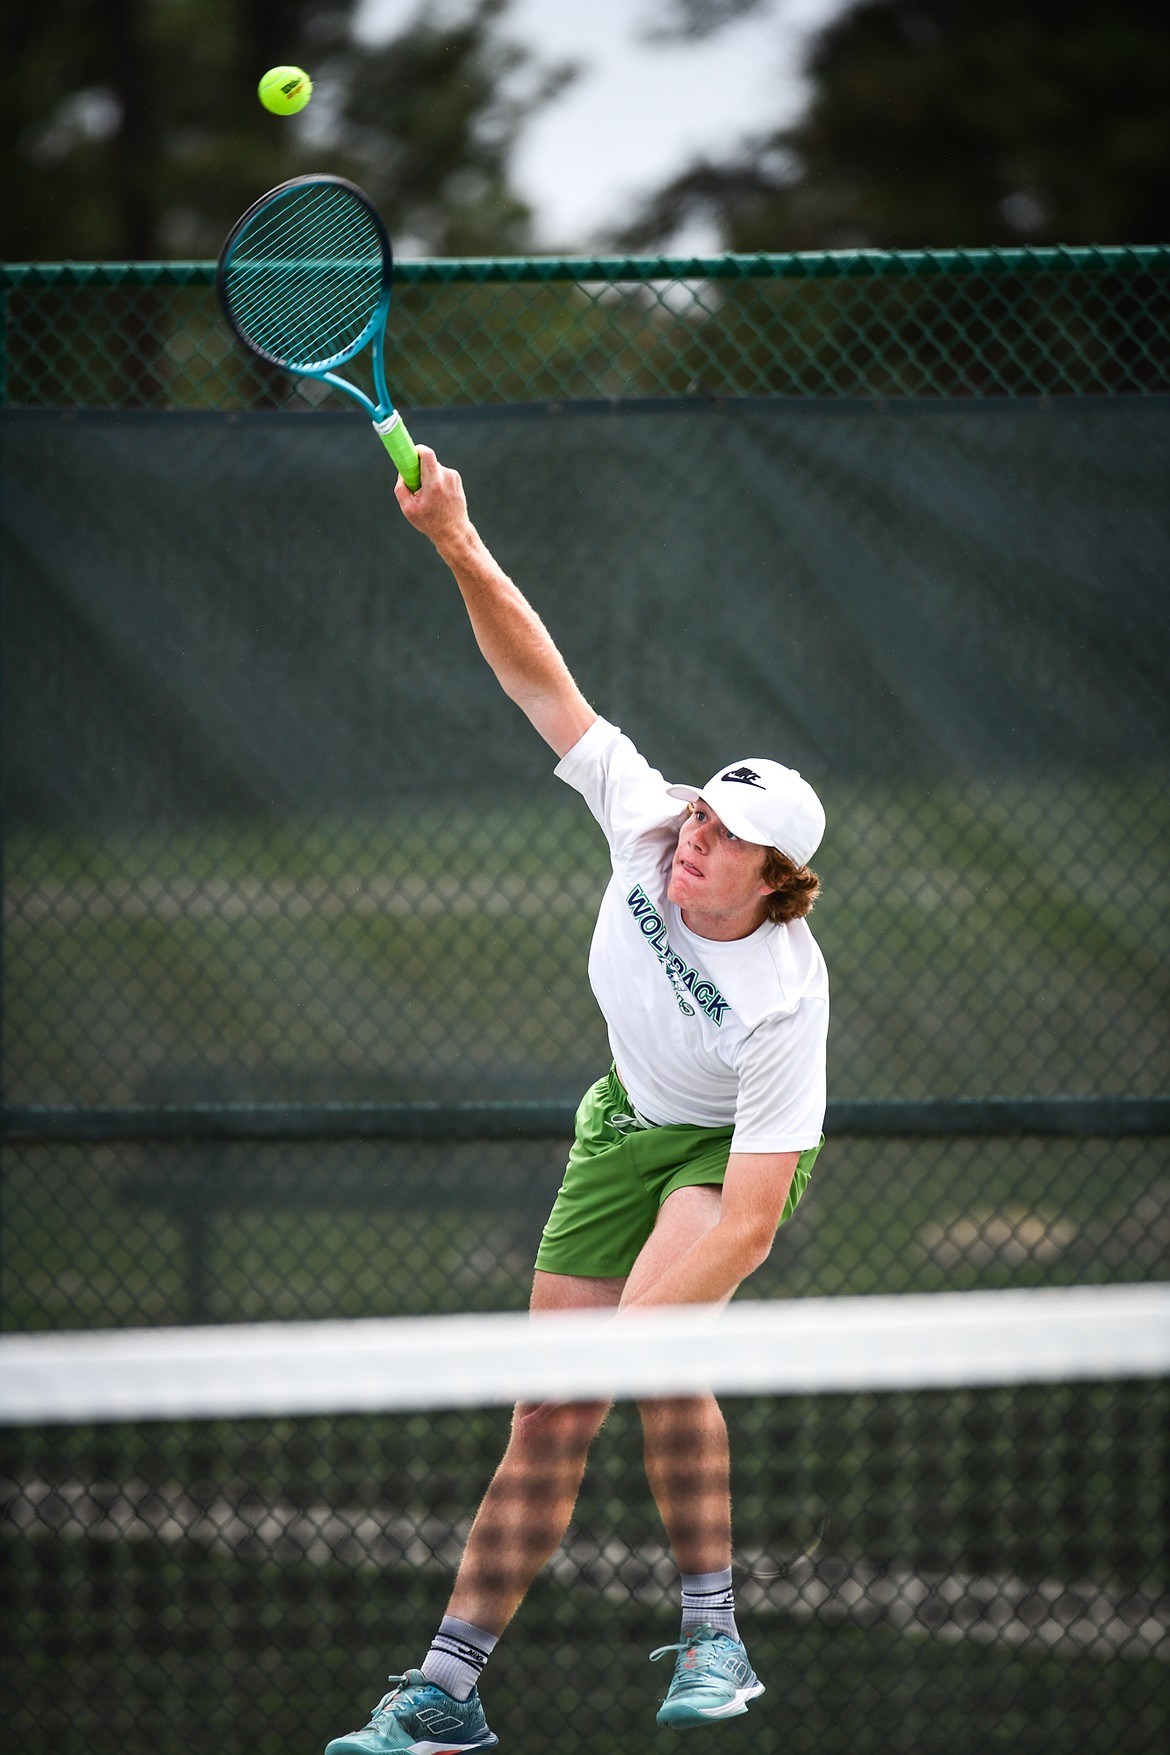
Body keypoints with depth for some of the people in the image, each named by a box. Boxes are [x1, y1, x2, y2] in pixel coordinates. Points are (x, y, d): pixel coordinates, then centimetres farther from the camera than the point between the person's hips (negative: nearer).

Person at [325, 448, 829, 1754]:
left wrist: (636, 1335, -46)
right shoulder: (644, 822, -23)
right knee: (549, 1418, 2)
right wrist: (460, 547, -32)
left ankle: (713, 1641, -19)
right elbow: (540, 679, -18)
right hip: (628, 1120, 5)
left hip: (732, 1143, -5)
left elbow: (749, 1222, -38)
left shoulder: (784, 1002, -36)